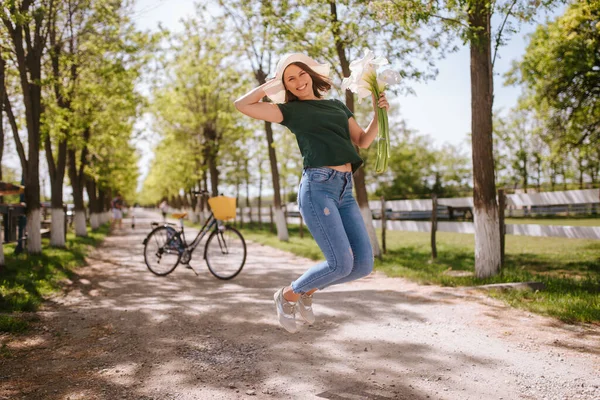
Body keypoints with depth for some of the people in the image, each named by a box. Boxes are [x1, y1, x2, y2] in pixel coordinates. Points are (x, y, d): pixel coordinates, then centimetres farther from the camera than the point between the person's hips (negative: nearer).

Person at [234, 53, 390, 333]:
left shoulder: (337, 106, 24)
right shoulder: (291, 110, 9)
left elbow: (363, 141, 21)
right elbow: (242, 105, 1)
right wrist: (270, 84, 12)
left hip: (345, 191, 6)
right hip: (317, 187, -6)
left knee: (363, 264, -1)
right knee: (341, 264, -13)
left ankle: (307, 291, 22)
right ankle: (287, 296, 12)